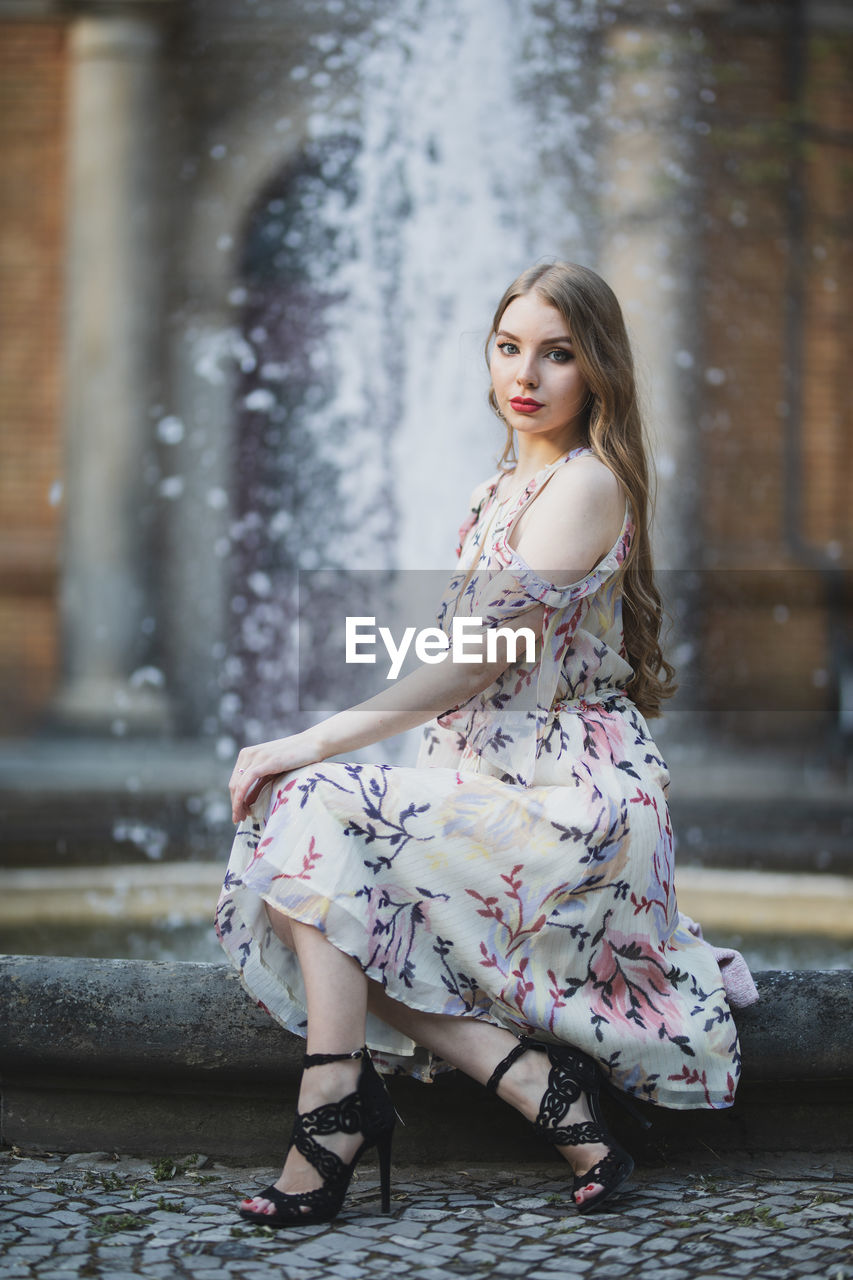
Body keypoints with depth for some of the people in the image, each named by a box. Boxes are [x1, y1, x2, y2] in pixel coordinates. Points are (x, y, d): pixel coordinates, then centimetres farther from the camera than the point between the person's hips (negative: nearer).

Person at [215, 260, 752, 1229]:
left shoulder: (587, 484, -10)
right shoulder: (496, 494, 18)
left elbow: (485, 658, -18)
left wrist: (318, 741, -18)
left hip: (577, 804, -9)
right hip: (501, 792, 9)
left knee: (313, 811, -21)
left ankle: (333, 1109, -21)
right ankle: (535, 1083, -15)